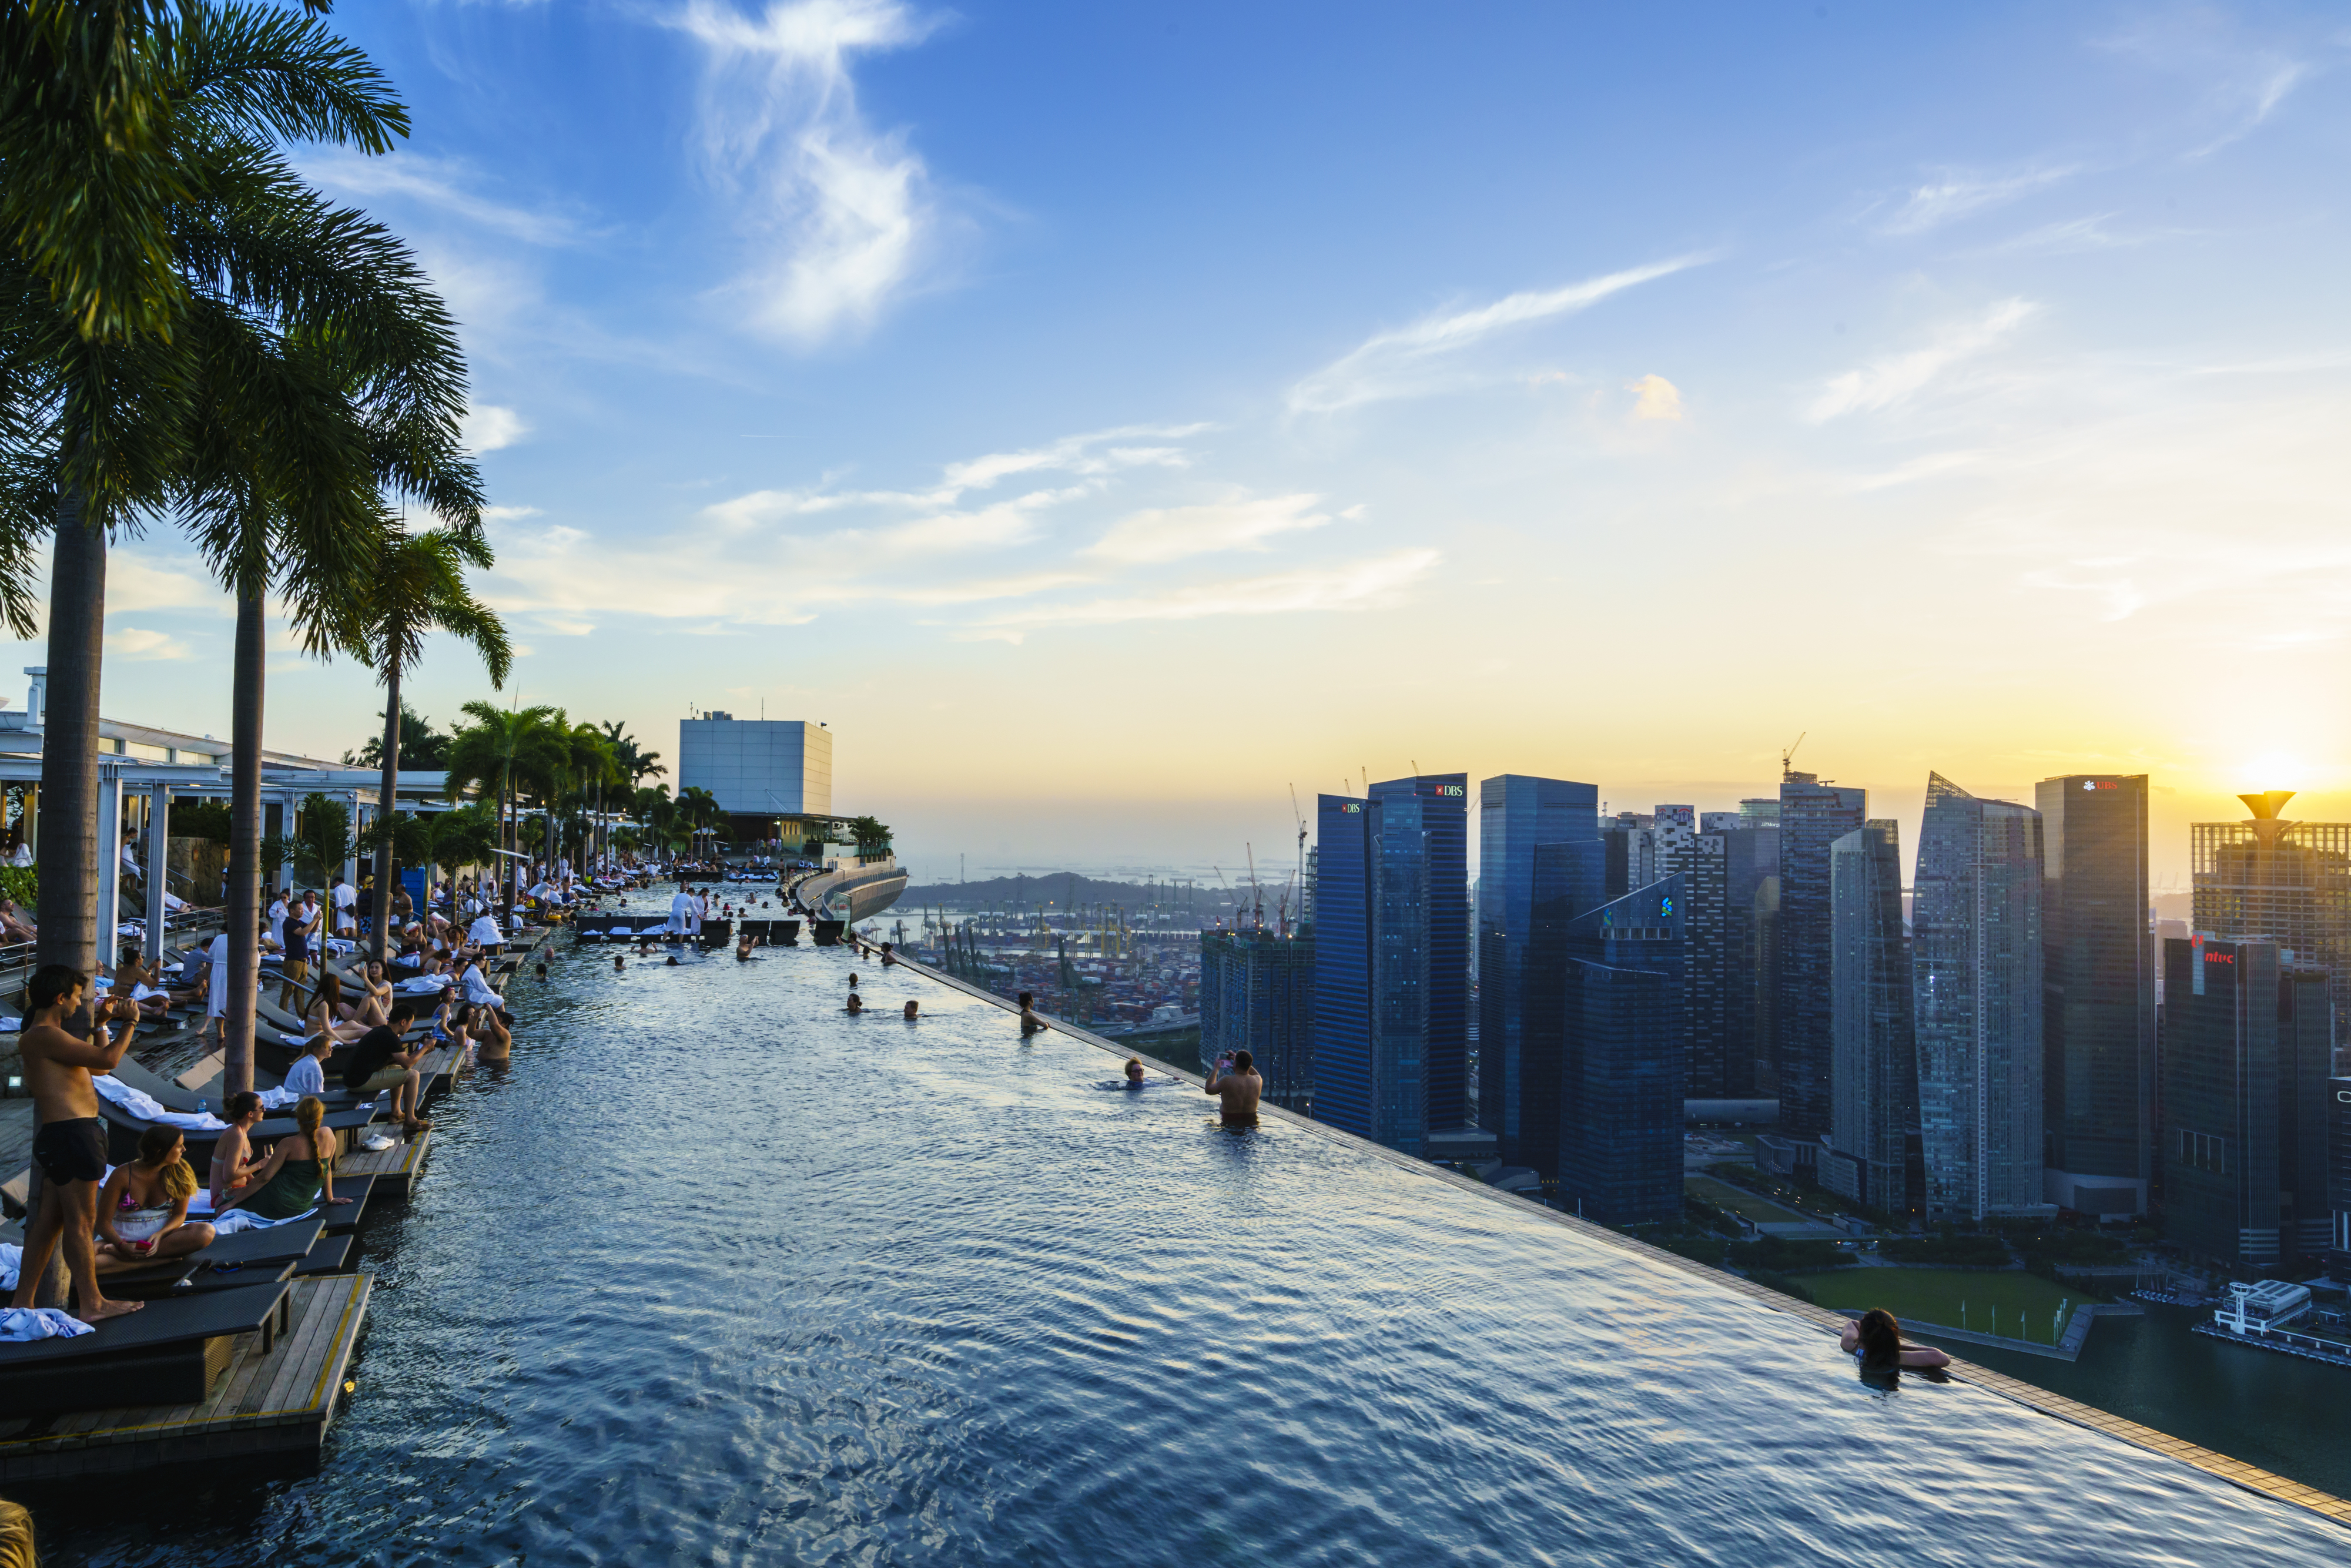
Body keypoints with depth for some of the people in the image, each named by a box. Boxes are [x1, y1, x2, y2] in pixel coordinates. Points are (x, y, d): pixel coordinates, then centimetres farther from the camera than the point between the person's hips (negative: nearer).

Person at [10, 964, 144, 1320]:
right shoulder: (43, 1035, -13)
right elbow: (108, 1058, -19)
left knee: (49, 1221, 14)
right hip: (72, 1134, -11)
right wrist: (130, 1023, -6)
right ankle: (93, 1304, 3)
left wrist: (100, 1024, 24)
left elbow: (99, 1064, 28)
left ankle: (23, 1302, 20)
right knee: (81, 1223, -3)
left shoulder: (48, 1036, 20)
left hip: (64, 1137, 11)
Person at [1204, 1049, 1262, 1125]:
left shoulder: (1226, 1081, -14)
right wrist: (1240, 1059, 32)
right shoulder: (1258, 1081, -2)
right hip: (1252, 1121, 4)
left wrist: (1216, 1069, 15)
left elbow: (1208, 1089, 6)